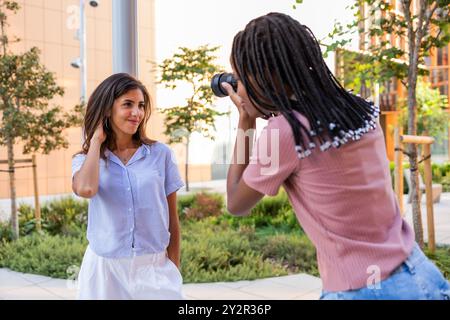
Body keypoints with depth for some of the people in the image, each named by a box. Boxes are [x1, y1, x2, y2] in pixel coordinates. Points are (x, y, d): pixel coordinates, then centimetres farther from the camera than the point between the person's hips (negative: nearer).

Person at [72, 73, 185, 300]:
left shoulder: (161, 154, -1)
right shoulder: (85, 160, 1)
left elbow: (171, 217, 4)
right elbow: (85, 189, -23)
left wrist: (174, 269, 4)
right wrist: (96, 140, -9)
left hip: (154, 266, 0)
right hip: (104, 267, 1)